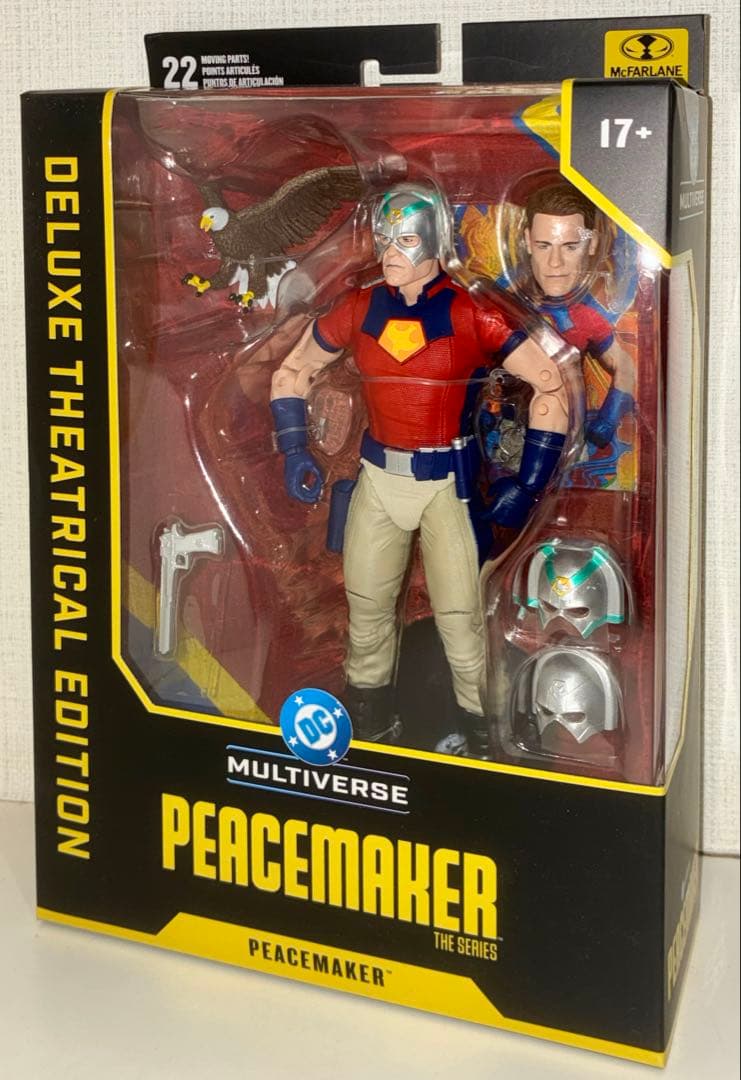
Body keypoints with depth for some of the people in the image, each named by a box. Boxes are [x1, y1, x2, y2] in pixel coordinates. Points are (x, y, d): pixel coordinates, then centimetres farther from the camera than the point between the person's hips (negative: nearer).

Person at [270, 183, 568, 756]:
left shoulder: (470, 314, -12)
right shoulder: (360, 308, 1)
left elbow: (551, 385, -11)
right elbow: (294, 371, 15)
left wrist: (529, 484, -12)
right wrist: (295, 450, 3)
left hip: (449, 481, -4)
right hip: (379, 477, 4)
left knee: (459, 618, -3)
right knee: (367, 609, 13)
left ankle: (482, 744, 17)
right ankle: (369, 732, 32)